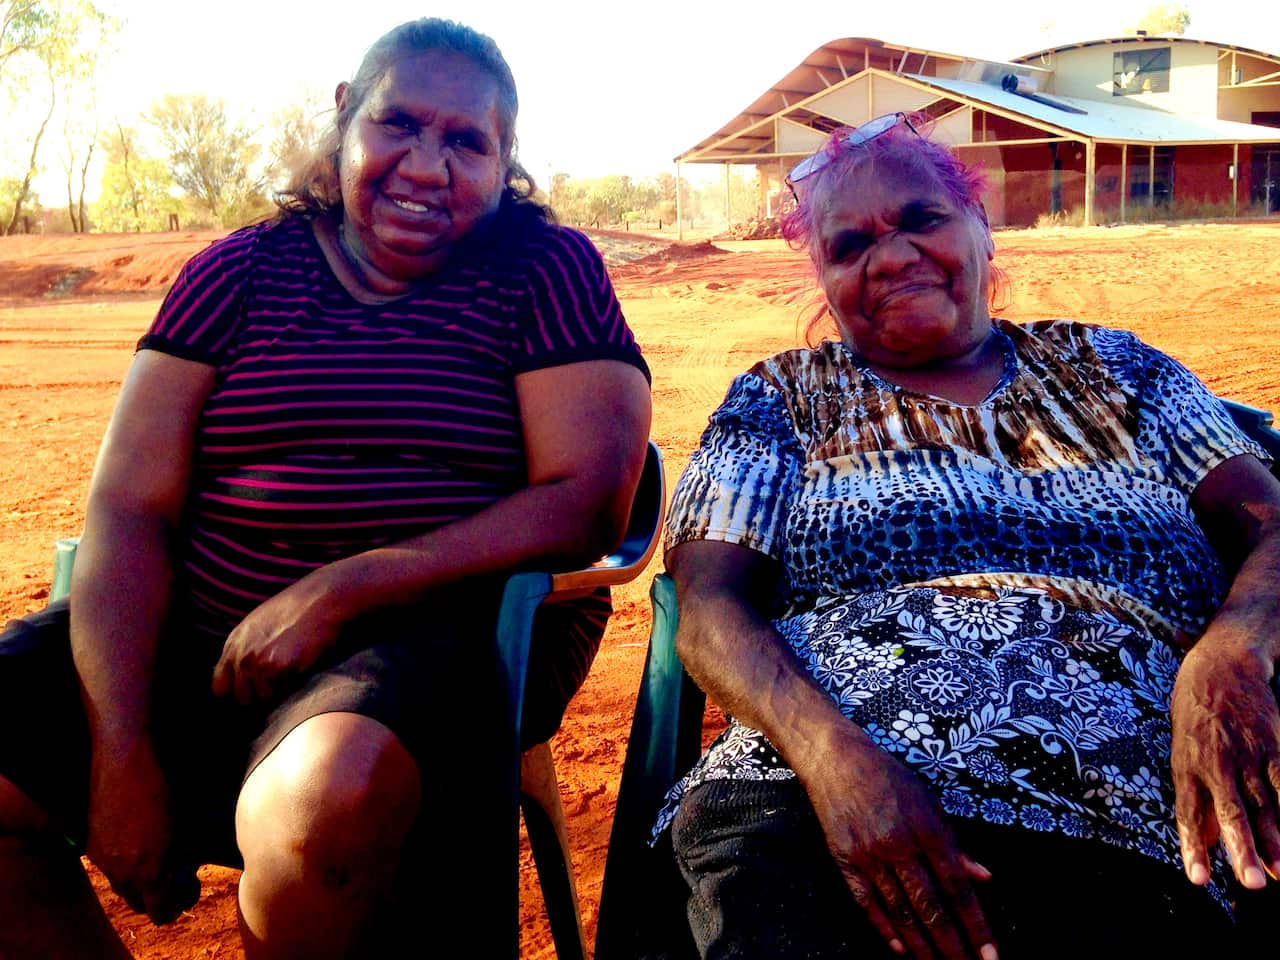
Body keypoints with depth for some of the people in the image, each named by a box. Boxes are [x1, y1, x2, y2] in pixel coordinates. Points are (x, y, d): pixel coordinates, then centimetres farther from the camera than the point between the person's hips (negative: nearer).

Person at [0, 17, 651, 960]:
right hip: (200, 631, 4)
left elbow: (587, 502, -7)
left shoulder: (548, 269, 4)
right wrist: (121, 756, -12)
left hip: (443, 630, -3)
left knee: (329, 792, -36)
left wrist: (342, 590, -17)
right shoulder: (240, 272, 10)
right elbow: (129, 509, 2)